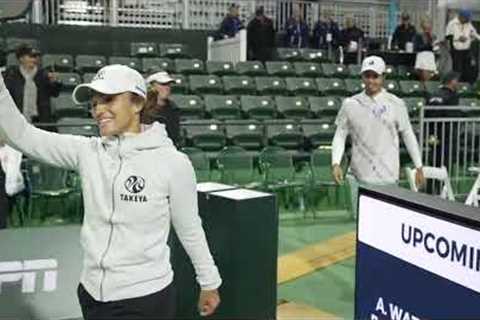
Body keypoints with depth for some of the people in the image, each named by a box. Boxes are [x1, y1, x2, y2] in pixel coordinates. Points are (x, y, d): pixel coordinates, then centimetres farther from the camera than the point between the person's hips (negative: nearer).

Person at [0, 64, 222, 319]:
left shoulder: (172, 162, -11)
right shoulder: (87, 152, -1)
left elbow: (190, 229, -2)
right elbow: (22, 136, -7)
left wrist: (209, 283, 6)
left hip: (146, 297, -4)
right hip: (92, 294, 4)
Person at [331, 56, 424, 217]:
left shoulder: (396, 104, -2)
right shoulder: (350, 104, 1)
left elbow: (408, 135, 5)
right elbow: (340, 135, 5)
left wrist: (419, 167, 6)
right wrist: (336, 163, -8)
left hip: (388, 176, -2)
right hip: (360, 175, 2)